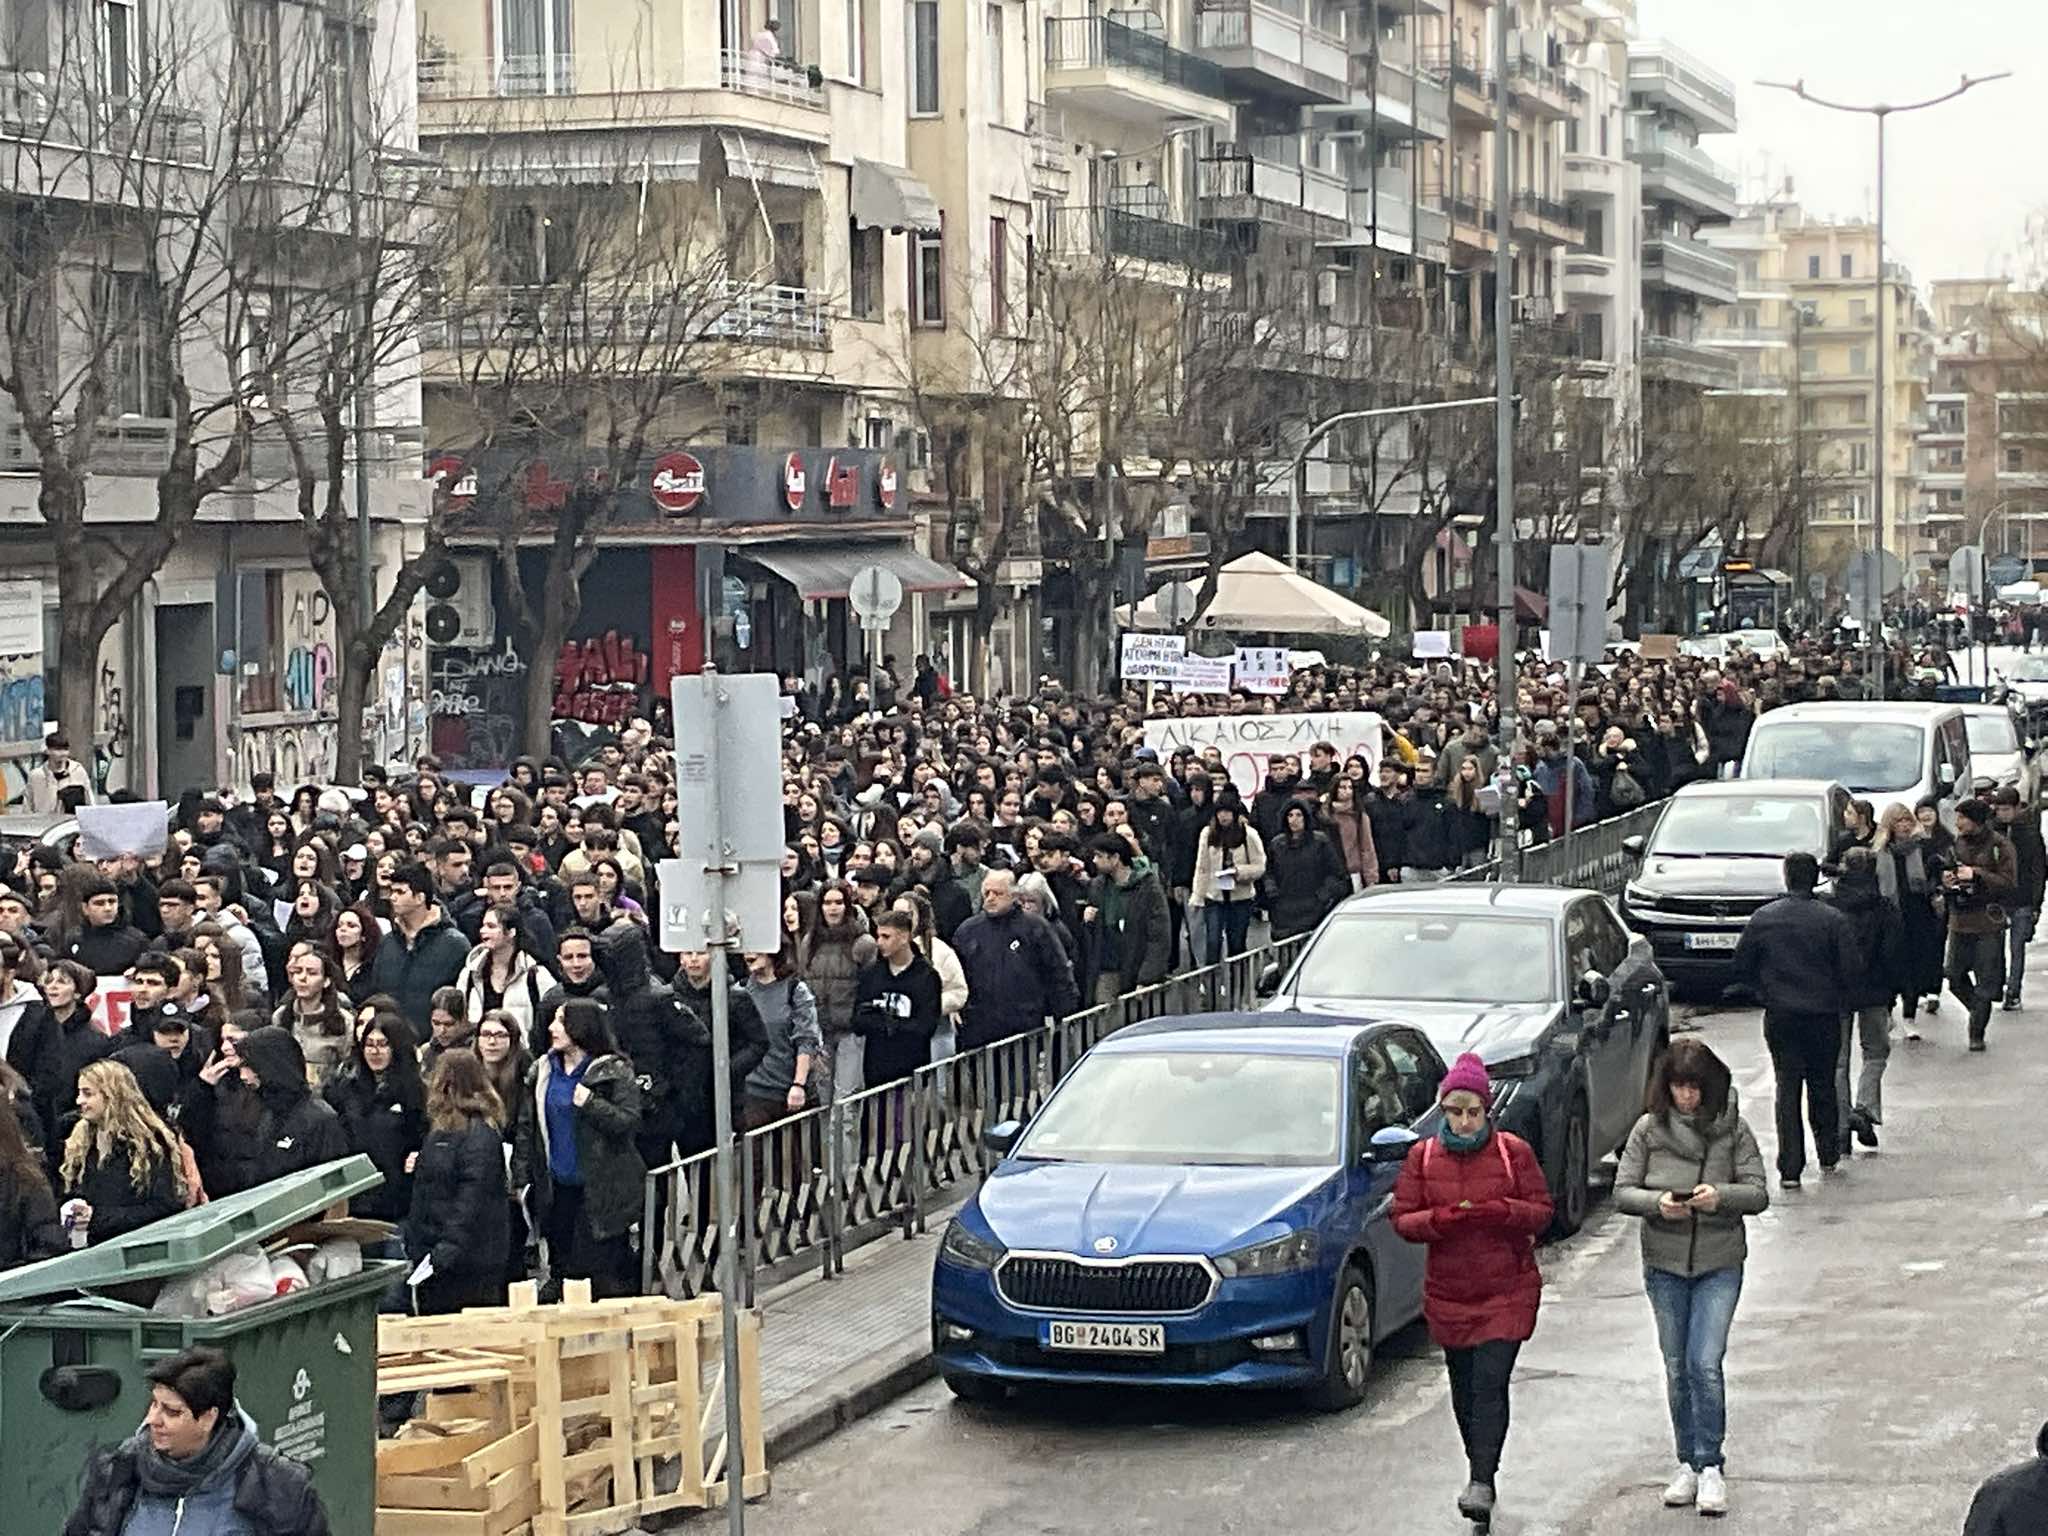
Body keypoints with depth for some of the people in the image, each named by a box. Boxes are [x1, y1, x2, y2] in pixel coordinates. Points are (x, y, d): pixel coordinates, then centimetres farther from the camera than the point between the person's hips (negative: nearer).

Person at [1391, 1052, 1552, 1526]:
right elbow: (1403, 1219, 1)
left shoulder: (1513, 1151, -3)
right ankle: (1480, 1473, 27)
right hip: (1449, 1295, 3)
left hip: (1507, 1292, -3)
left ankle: (1482, 1483, -17)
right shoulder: (1422, 1157, 2)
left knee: (1490, 1383, -14)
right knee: (1464, 1389, 11)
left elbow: (1542, 1211, -1)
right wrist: (1440, 1219, -20)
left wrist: (1501, 1211, -21)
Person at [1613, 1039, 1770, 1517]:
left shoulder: (1733, 1129, -4)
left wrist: (1721, 1196, -25)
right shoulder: (1649, 1129, -2)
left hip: (1720, 1264, -2)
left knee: (1705, 1363, -12)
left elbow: (1759, 1194, -5)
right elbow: (1622, 1192, -2)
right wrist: (1657, 1203, -22)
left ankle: (1710, 1466, -3)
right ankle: (1688, 1464, 21)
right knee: (1676, 1367, 9)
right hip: (1665, 1265, 2)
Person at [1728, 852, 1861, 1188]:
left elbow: (1742, 967, 2)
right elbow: (1851, 968, -9)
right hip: (1823, 1015, 0)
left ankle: (1790, 1168, -2)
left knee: (1787, 1088, 4)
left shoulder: (1763, 919, -3)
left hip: (1780, 1017, 1)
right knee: (1823, 1085, 16)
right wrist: (1840, 1001, 8)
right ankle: (1828, 1154, 26)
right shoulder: (1833, 920, -8)